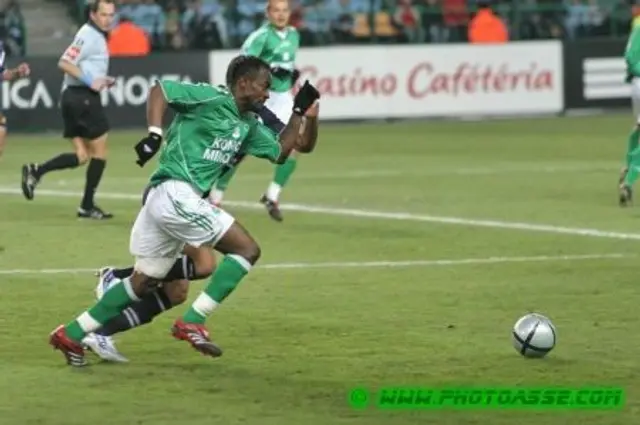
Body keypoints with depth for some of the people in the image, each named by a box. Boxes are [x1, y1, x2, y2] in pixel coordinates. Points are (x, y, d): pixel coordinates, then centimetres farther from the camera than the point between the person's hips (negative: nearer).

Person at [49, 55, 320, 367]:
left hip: (165, 200, 10)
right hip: (175, 193, -10)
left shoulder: (248, 125, 19)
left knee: (143, 282, 14)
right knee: (247, 249, -8)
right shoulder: (212, 98, -6)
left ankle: (72, 334, 18)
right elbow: (160, 89, -8)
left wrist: (301, 113, 18)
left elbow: (280, 152, 26)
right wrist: (153, 133, -21)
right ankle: (192, 323, -11)